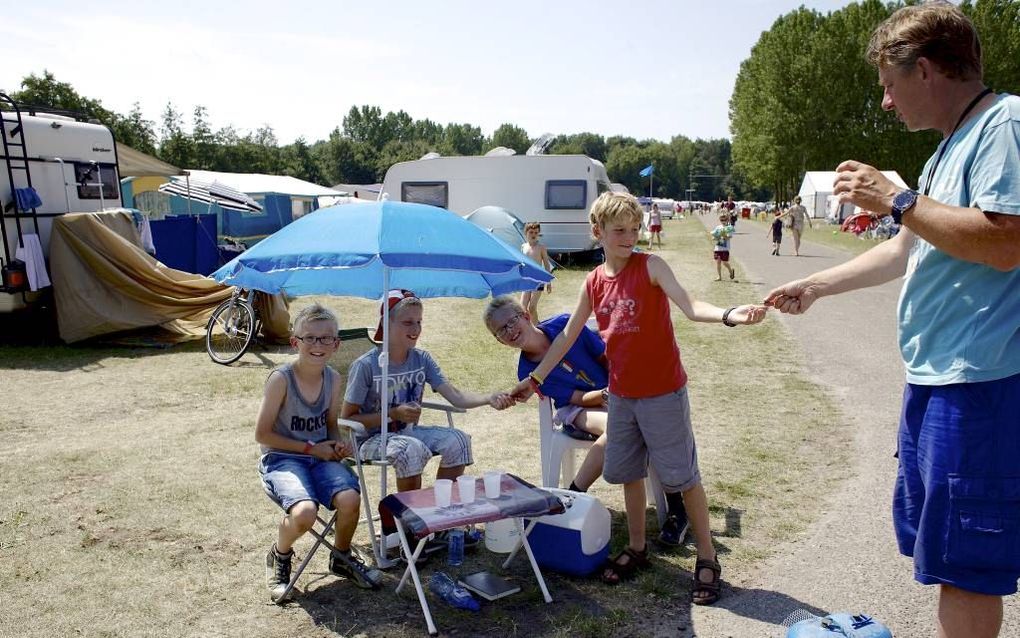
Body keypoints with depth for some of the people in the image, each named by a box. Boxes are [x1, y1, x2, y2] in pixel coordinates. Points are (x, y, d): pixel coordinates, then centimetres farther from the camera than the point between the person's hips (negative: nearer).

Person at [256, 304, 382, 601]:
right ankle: (279, 557, 6)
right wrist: (310, 448, -13)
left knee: (350, 500, -25)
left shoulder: (333, 378, 1)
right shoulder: (281, 379, -15)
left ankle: (342, 557, 9)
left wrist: (337, 445, -7)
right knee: (304, 513, -32)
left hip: (320, 457, 4)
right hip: (282, 458, -4)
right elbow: (262, 434, -10)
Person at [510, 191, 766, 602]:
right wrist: (535, 379, 15)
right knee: (628, 472, 15)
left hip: (663, 392, -5)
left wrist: (729, 316, -46)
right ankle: (636, 550, 33)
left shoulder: (651, 266, -11)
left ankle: (707, 558, 20)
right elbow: (568, 335, 12)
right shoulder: (594, 282, 3)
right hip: (621, 394, 5)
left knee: (682, 476, 4)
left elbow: (689, 307, -25)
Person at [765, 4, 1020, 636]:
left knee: (964, 562, 0)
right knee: (939, 542, 20)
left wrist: (896, 199, -17)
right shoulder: (950, 148, 18)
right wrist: (814, 286, 26)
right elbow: (905, 251, 24)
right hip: (934, 376, 10)